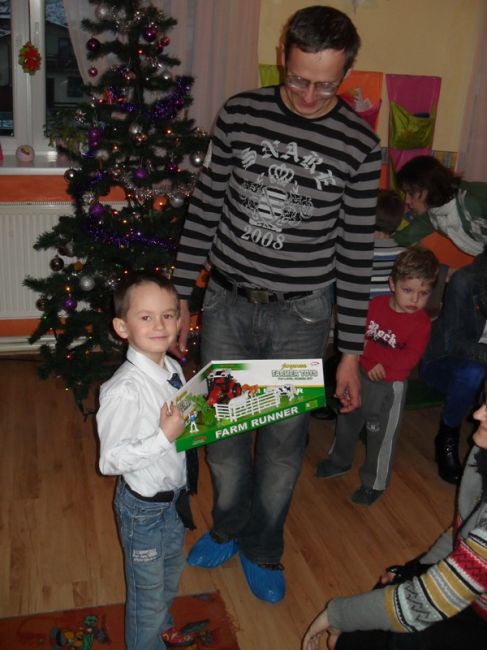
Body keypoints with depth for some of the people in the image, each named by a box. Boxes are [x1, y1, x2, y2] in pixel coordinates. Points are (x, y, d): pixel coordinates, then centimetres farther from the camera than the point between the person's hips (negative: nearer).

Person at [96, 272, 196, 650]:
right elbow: (110, 460, -28)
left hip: (174, 494, 8)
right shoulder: (123, 391, -30)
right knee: (148, 589, 14)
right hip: (144, 505, -8)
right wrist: (166, 436, -32)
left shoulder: (174, 369, -6)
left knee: (171, 573, 31)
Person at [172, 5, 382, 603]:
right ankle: (228, 526, 42)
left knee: (283, 442, 10)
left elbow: (356, 252, -4)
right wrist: (181, 295, 4)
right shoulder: (240, 114, -4)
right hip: (226, 305, 2)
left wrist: (351, 350, -2)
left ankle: (262, 550, 36)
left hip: (301, 317, -1)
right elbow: (205, 207, 3)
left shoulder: (359, 144, -7)